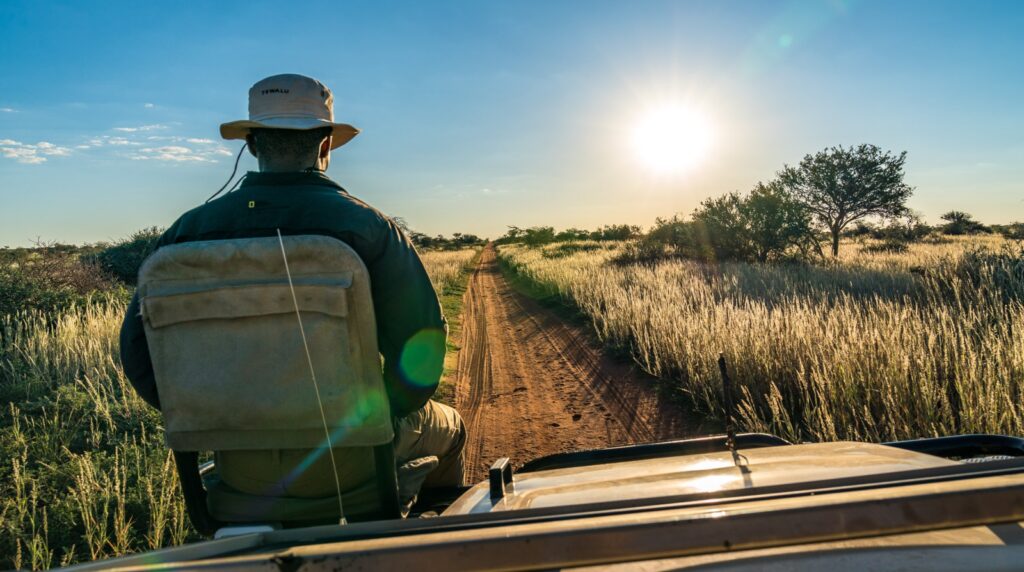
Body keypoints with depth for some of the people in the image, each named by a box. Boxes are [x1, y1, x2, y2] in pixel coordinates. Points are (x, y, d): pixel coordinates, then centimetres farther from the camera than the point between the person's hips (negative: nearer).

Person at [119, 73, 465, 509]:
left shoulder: (191, 228, -3)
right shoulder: (366, 225, -15)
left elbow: (139, 347, 0)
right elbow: (419, 347, -18)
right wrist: (383, 413, 2)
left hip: (239, 468, 4)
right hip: (342, 460, -3)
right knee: (448, 428, 27)